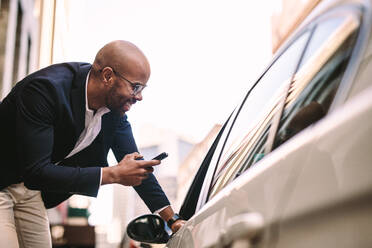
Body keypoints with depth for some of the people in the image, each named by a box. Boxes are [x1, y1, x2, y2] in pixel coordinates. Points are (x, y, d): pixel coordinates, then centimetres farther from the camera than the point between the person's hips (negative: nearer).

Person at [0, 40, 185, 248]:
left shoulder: (116, 105, -9)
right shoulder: (46, 88, -32)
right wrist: (114, 175, -33)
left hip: (31, 191, 7)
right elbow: (35, 172, -34)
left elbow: (135, 162, 1)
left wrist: (172, 218, -3)